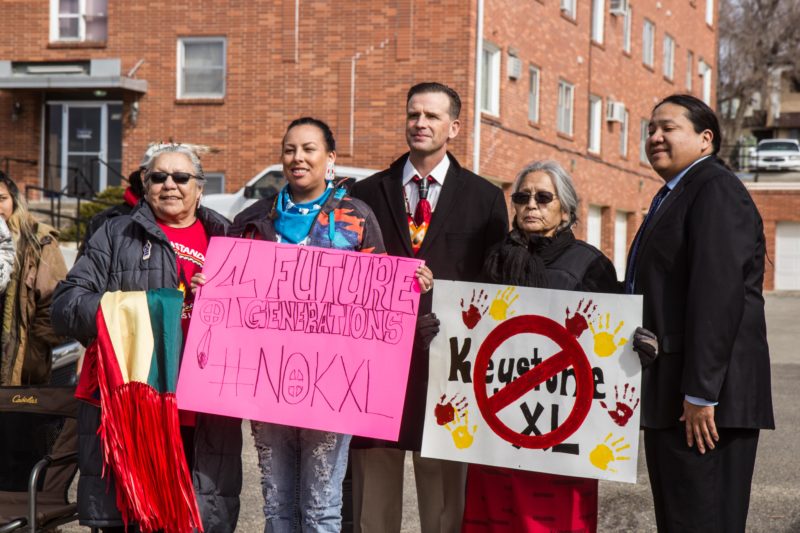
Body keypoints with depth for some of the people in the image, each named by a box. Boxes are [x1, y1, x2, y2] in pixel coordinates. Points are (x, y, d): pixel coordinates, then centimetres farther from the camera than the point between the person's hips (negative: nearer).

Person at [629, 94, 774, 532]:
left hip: (702, 402, -10)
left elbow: (718, 292, -20)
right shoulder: (673, 196, 21)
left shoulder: (715, 190, -11)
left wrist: (700, 394, -23)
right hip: (669, 397, 10)